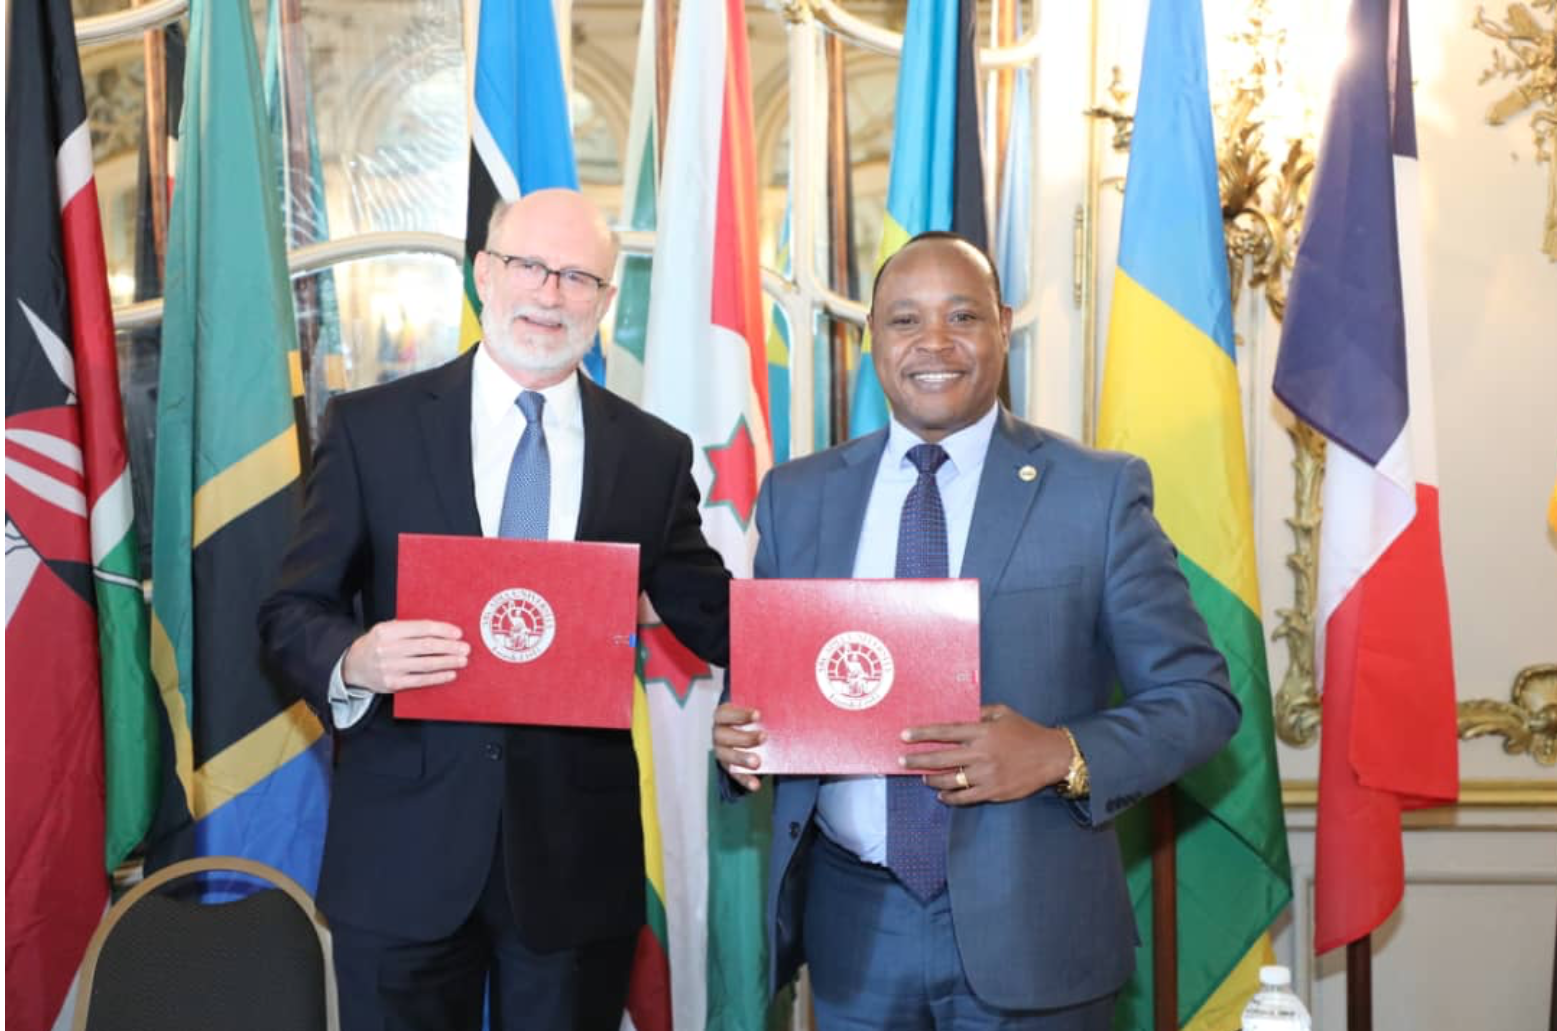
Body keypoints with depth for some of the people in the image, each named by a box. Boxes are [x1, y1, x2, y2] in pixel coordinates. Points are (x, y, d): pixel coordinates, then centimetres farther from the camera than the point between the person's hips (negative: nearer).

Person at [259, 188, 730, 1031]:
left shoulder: (654, 454, 2)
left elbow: (708, 616, 4)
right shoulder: (371, 425, -2)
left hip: (578, 854, 1)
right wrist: (352, 662, -21)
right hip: (404, 848, -1)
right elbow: (292, 609, 0)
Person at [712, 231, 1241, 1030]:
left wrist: (1062, 756, -20)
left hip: (1029, 925, -2)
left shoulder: (1099, 491, -6)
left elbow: (1198, 698, -4)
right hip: (852, 918, 3)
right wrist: (740, 733, -10)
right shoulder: (796, 496, 4)